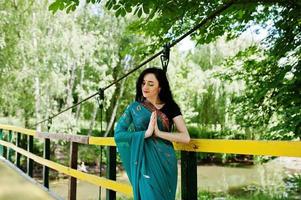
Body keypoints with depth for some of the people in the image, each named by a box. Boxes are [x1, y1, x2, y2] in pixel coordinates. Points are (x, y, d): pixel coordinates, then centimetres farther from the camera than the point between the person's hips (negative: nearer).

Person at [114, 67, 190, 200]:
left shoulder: (170, 108, 2)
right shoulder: (134, 108, 2)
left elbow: (186, 137, -7)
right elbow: (118, 134, -7)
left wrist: (158, 133, -18)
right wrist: (145, 133, -17)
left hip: (166, 164, 1)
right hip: (145, 164, -1)